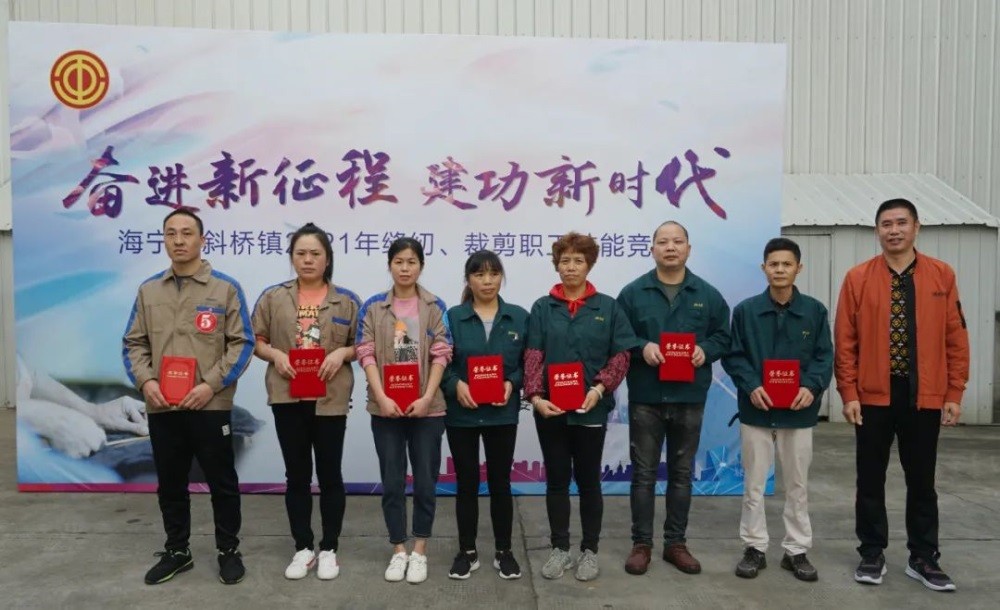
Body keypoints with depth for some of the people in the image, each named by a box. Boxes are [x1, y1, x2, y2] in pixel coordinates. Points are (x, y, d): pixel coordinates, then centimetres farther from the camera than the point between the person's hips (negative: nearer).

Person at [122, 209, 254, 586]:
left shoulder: (225, 288, -2)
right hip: (161, 407, 4)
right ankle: (176, 551, 32)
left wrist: (211, 385, -15)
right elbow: (134, 343, 11)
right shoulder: (148, 290, 10)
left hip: (210, 406, -4)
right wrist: (145, 381, -7)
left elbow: (241, 343, -5)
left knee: (221, 482, 6)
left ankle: (229, 550, 23)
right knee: (170, 484, 16)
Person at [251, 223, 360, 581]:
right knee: (297, 475, 11)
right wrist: (276, 355, -12)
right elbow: (255, 341, 7)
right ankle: (303, 549, 24)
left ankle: (329, 549, 21)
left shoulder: (346, 300, 3)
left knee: (329, 474, 7)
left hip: (331, 398, -1)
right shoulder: (273, 298, 5)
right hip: (288, 397, 1)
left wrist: (342, 353, -14)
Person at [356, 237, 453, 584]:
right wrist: (382, 398, -13)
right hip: (385, 408, 1)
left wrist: (426, 398, -14)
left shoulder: (435, 308, 2)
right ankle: (398, 550, 23)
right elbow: (366, 355, -2)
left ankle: (419, 551, 22)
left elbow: (441, 356, -3)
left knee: (425, 480, 6)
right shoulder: (373, 307, 3)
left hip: (426, 408, 0)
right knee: (392, 482, 9)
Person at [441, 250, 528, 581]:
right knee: (466, 482, 9)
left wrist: (512, 383, -13)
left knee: (500, 482, 9)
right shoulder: (453, 317, -1)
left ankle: (504, 551, 24)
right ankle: (467, 551, 24)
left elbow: (527, 362, 4)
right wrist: (456, 385, -18)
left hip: (502, 413, 1)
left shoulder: (519, 317, 3)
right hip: (461, 413, 0)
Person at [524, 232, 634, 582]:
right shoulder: (542, 308, 4)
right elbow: (533, 357, -3)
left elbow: (621, 356, 0)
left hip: (591, 409, -1)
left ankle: (590, 551, 24)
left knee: (588, 480, 10)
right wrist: (535, 396, -17)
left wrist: (599, 389, -14)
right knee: (556, 480, 10)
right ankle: (560, 549, 24)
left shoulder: (608, 307, 3)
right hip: (550, 409, 1)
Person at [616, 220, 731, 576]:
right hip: (645, 397, -2)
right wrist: (641, 347, -19)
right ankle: (641, 543, 19)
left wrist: (706, 350, -11)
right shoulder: (632, 293, -1)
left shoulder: (708, 295, 5)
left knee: (682, 473, 12)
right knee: (644, 473, 6)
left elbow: (723, 336, 8)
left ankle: (676, 543, 26)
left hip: (690, 398, 2)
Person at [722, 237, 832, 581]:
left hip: (799, 411, 1)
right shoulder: (746, 311, -1)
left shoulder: (815, 311, 0)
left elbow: (824, 357, 0)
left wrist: (812, 387, -17)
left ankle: (796, 550, 25)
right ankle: (754, 547, 21)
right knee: (753, 483, 8)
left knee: (798, 484, 11)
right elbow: (733, 356, -2)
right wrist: (751, 386, -17)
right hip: (756, 410, 0)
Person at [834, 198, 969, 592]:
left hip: (925, 396, 1)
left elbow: (956, 338, 3)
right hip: (873, 395, -1)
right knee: (871, 479, 8)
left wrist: (954, 393, 0)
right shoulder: (858, 278, -2)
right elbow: (845, 341, -3)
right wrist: (849, 393, -7)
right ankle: (872, 554, 22)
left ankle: (923, 559, 26)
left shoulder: (942, 275, 2)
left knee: (921, 480, 12)